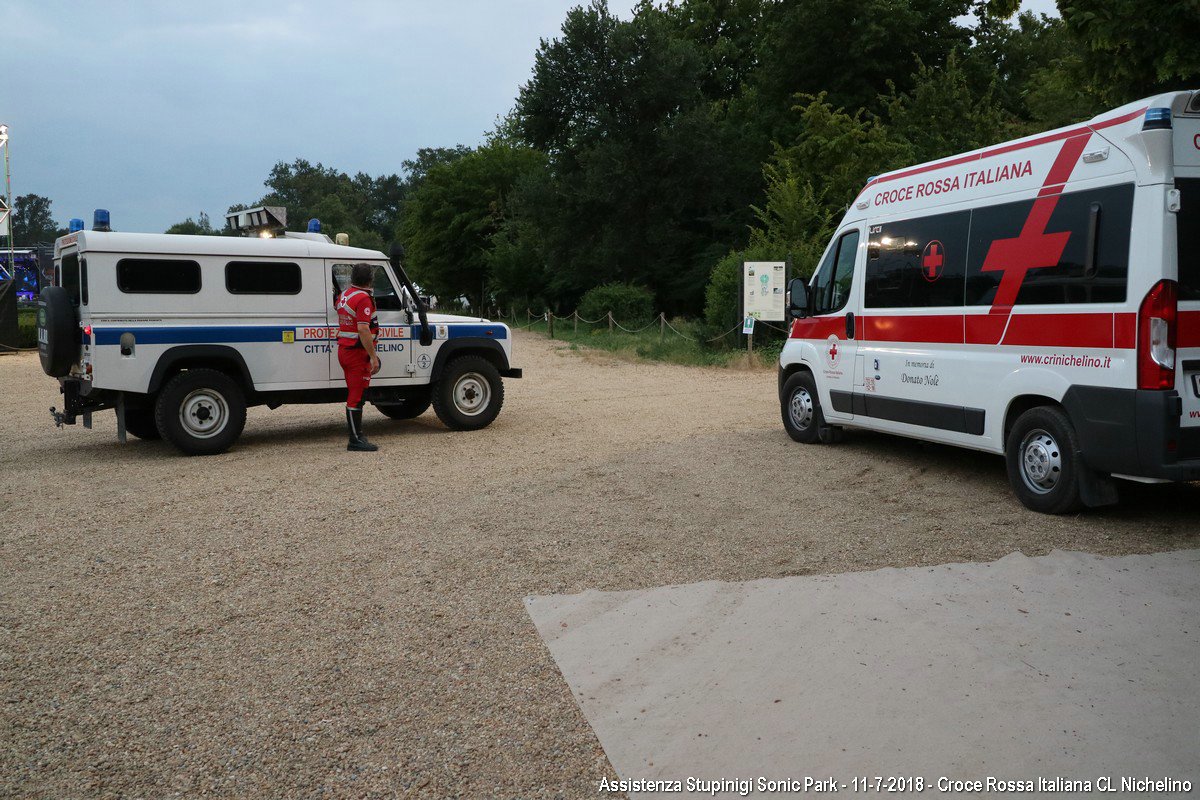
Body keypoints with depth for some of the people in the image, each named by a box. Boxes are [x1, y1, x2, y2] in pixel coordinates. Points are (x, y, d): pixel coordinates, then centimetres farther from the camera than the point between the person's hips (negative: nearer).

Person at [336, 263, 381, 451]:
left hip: (343, 349, 9)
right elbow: (363, 330, -24)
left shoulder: (344, 295, 12)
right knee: (356, 397, -5)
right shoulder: (363, 298, -17)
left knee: (354, 394, 15)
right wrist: (373, 356, -22)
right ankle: (356, 440, -2)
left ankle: (356, 434, 21)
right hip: (357, 352, -9)